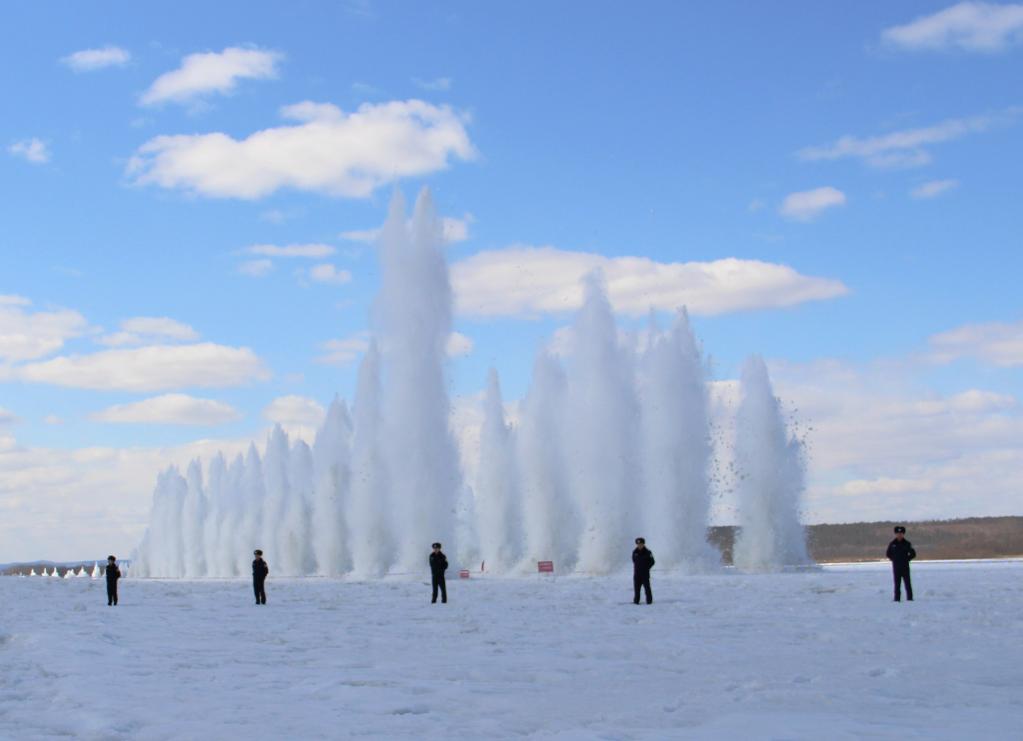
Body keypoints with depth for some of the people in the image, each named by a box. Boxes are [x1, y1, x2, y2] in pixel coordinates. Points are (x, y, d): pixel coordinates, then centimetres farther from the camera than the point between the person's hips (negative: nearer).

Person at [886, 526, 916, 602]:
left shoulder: (907, 544, 0)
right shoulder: (892, 544, 4)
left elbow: (913, 554, 7)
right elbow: (888, 554, 15)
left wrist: (907, 559, -1)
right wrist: (893, 559, 4)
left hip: (905, 567, -1)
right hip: (896, 567, 1)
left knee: (907, 583, -1)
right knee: (897, 584, 3)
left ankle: (909, 598, 3)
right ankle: (897, 598, 6)